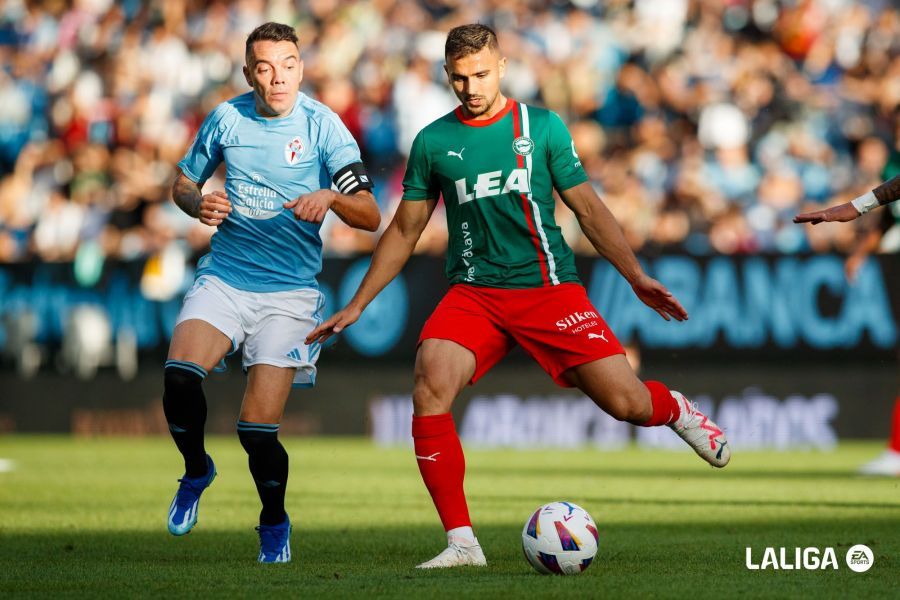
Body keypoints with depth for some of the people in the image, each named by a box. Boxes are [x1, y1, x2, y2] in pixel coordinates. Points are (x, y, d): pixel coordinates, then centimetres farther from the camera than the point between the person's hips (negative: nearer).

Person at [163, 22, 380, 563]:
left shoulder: (323, 126, -7)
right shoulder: (228, 117, 3)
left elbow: (370, 216, -13)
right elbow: (184, 181, 19)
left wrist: (331, 197, -35)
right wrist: (199, 203, -5)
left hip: (289, 291, -2)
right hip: (224, 277, 3)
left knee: (259, 432, -10)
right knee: (180, 375, -25)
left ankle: (274, 522, 19)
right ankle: (197, 469, 5)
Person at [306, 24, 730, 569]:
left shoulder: (542, 127, 3)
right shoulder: (433, 142, 7)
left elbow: (589, 209, 8)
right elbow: (405, 230, 16)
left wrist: (637, 276, 0)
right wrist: (356, 306, 13)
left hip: (550, 286, -1)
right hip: (474, 293, 1)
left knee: (626, 402, -10)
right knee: (431, 392, -25)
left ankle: (675, 409, 30)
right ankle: (461, 541, -17)